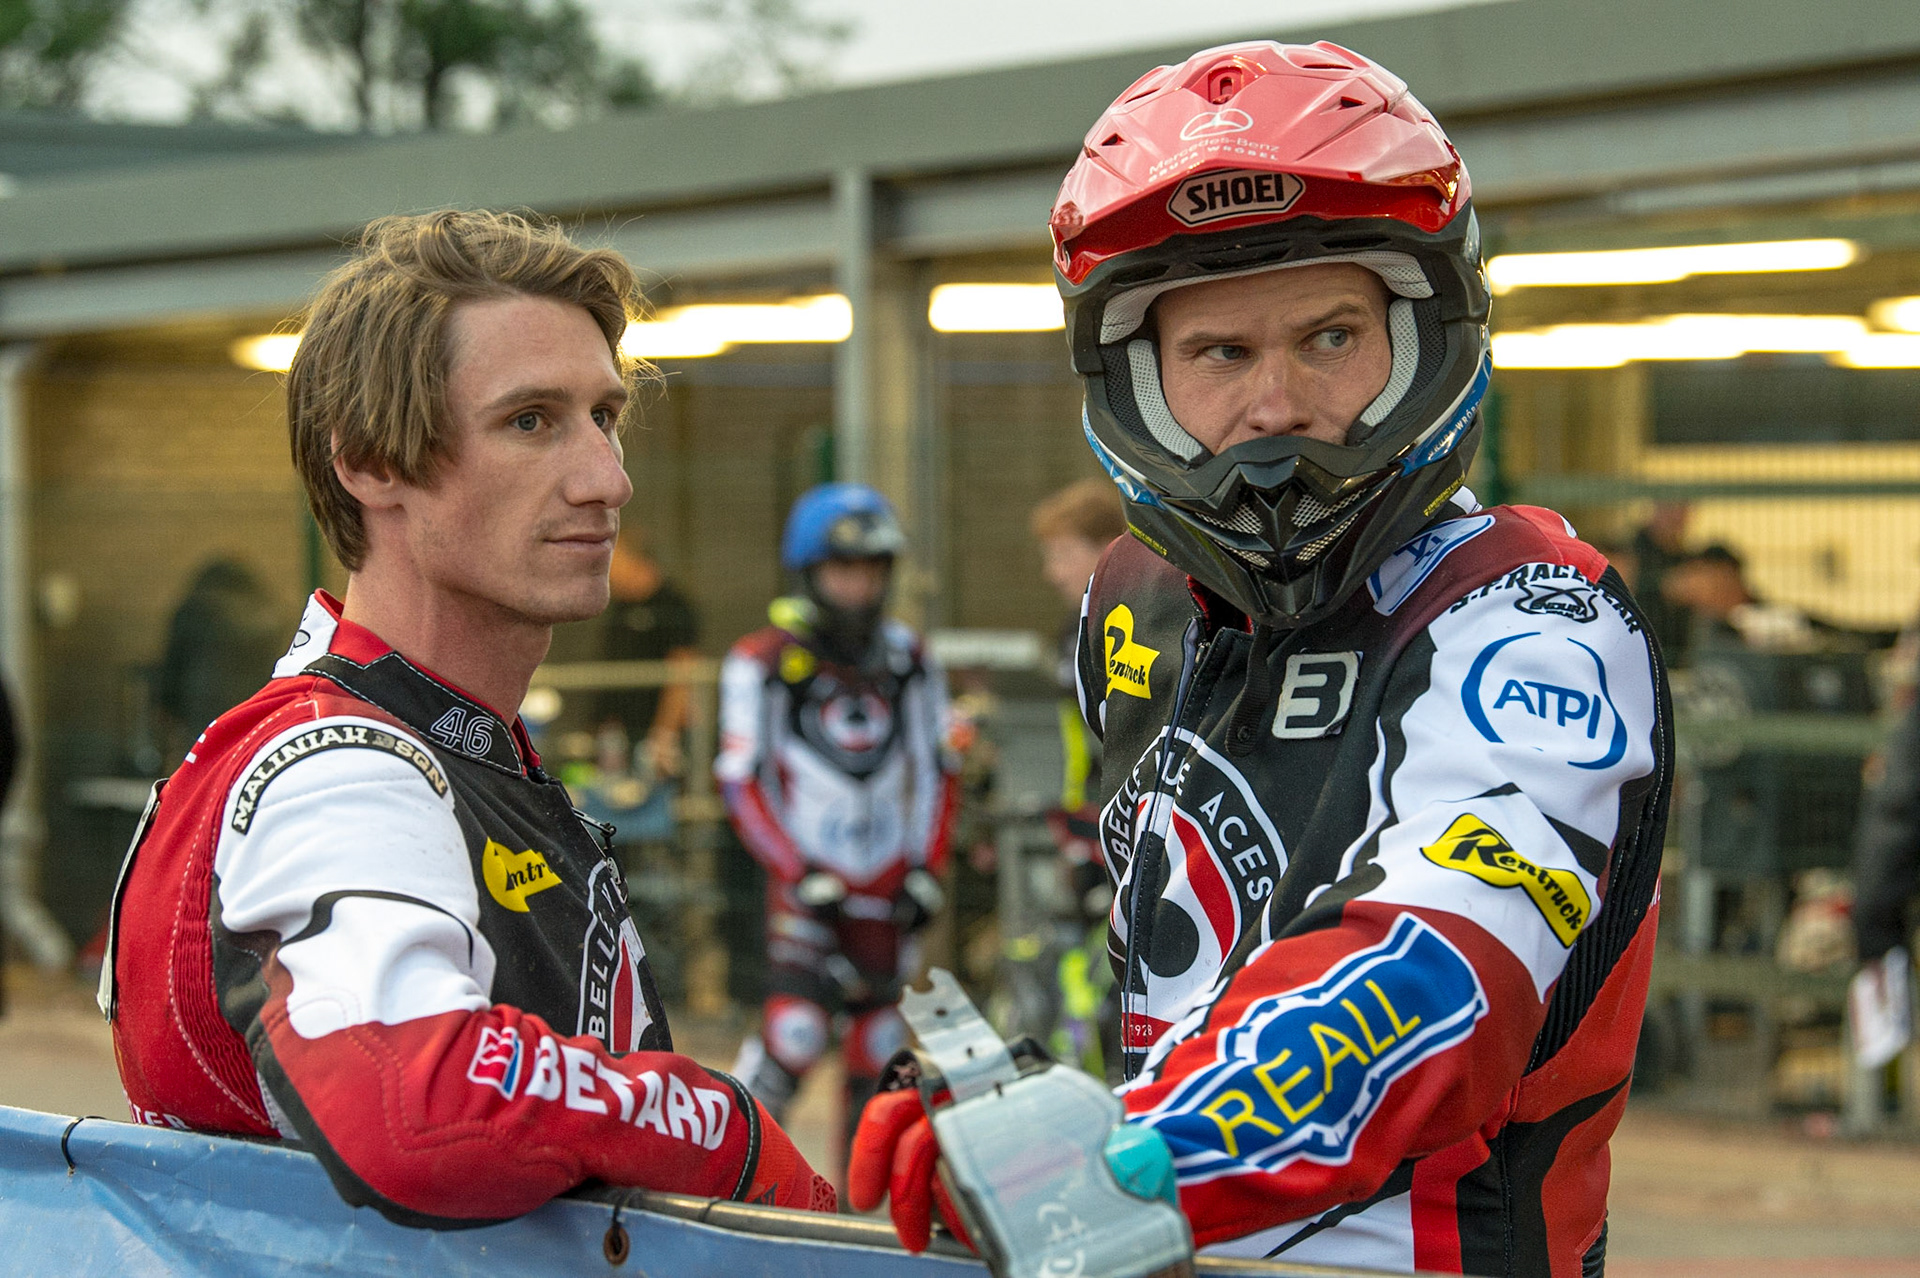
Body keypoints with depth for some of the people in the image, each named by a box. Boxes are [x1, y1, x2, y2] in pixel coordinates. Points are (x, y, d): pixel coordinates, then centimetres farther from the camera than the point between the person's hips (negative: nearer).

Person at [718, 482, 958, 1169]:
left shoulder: (910, 662, 7)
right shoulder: (761, 664, -5)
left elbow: (934, 772, 14)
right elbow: (742, 782, -5)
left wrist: (927, 868, 3)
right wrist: (800, 873, -12)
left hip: (887, 890, 4)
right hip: (807, 881, -4)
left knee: (878, 1048, 6)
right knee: (795, 1030, -18)